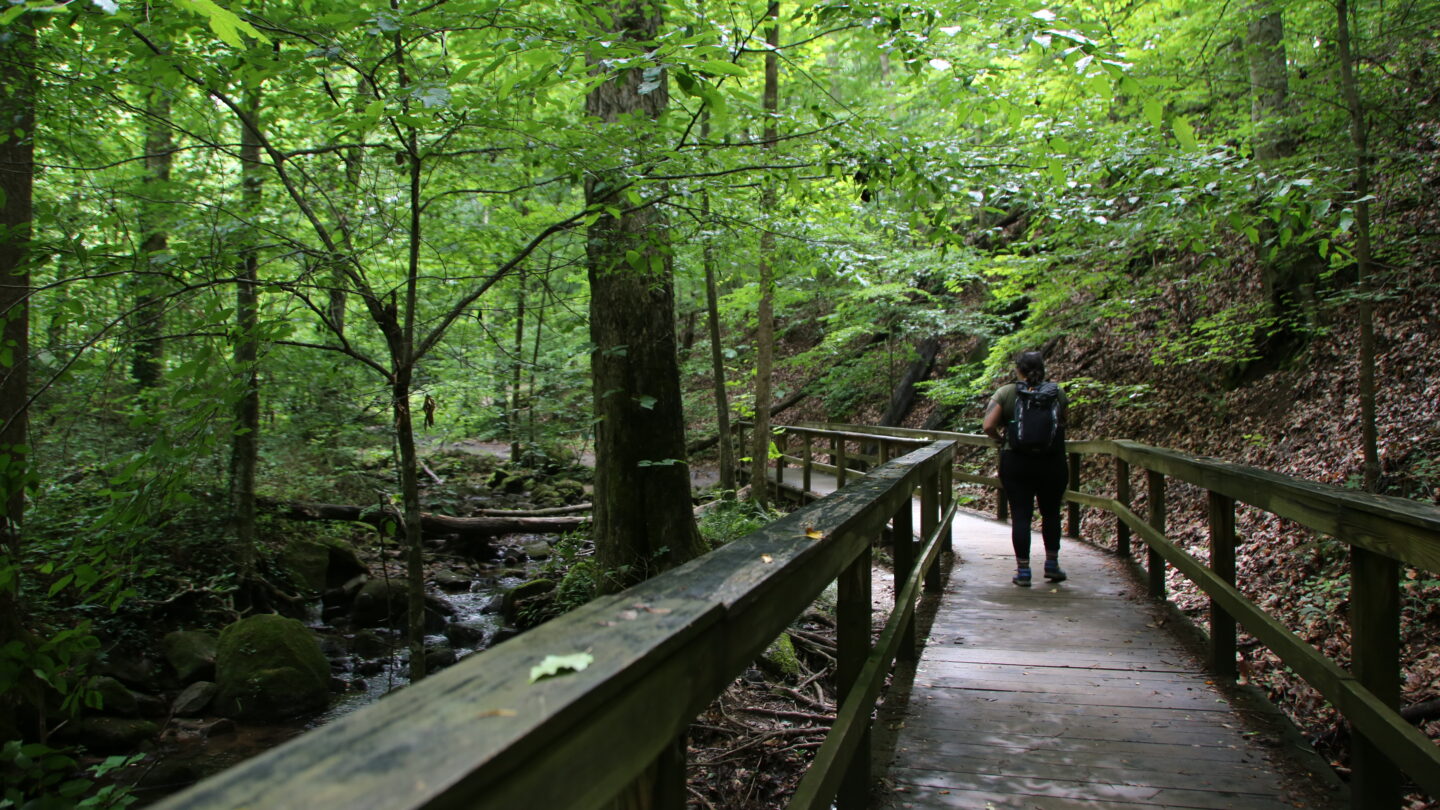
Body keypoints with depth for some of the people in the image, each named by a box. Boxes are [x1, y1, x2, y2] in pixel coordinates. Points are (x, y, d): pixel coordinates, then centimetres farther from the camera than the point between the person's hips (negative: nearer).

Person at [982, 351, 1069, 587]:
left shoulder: (1006, 393, -5)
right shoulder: (1057, 393, -1)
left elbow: (988, 426, -12)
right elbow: (1063, 425, 6)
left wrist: (1001, 438, 7)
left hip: (1015, 461, -1)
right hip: (1052, 461, 1)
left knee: (1020, 515, 4)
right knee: (1051, 513, 18)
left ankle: (1023, 571, 5)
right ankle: (1052, 564, 23)